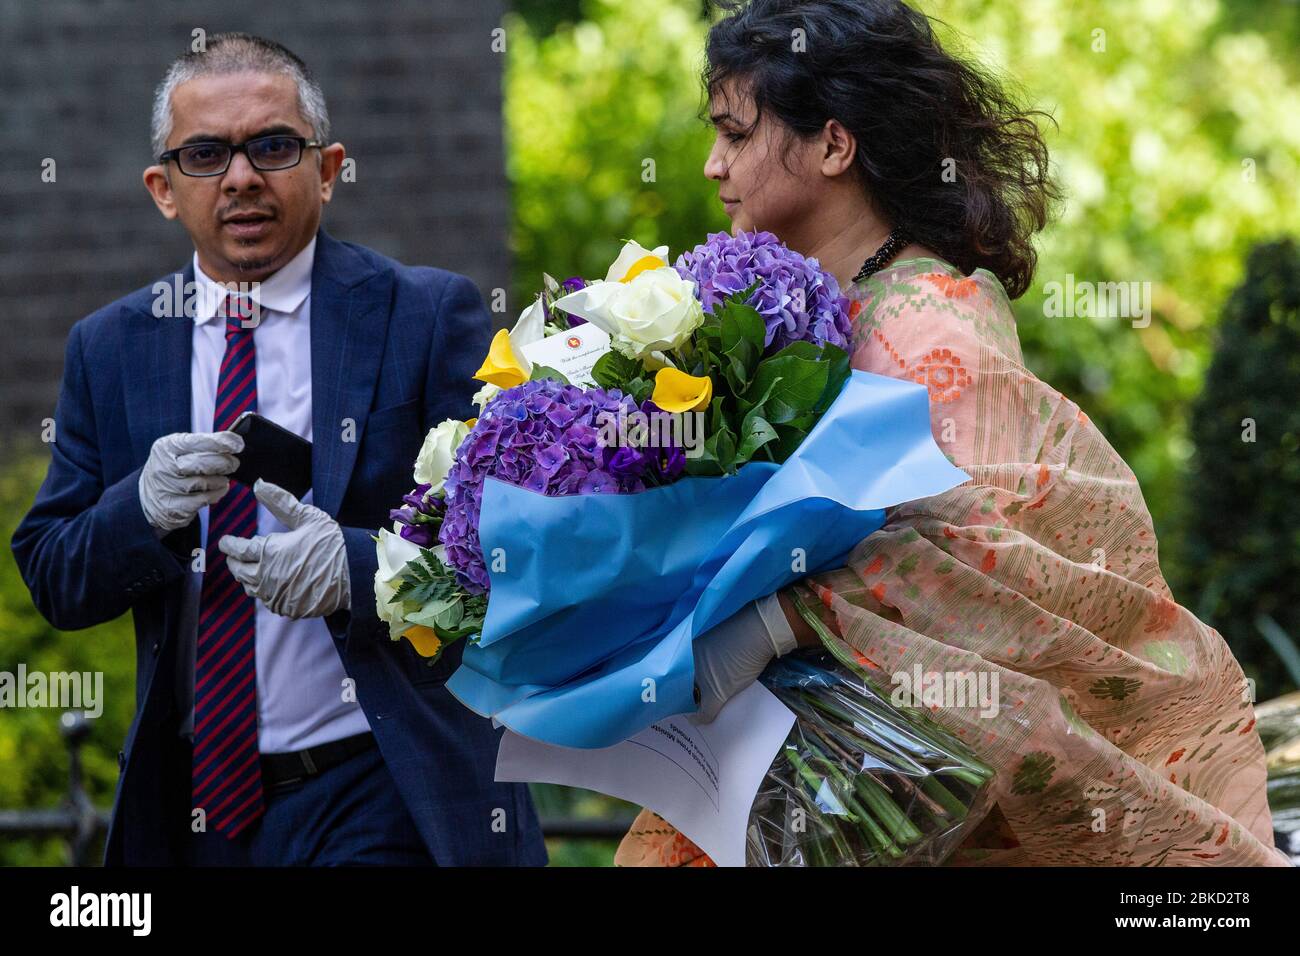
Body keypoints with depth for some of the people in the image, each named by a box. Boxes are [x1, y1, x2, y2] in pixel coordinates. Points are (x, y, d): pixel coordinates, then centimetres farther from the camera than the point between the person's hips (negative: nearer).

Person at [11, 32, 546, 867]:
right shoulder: (109, 349, 8)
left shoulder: (430, 316, -3)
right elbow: (52, 582, 6)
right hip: (192, 807, 3)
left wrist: (358, 567, -25)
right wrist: (143, 508, -15)